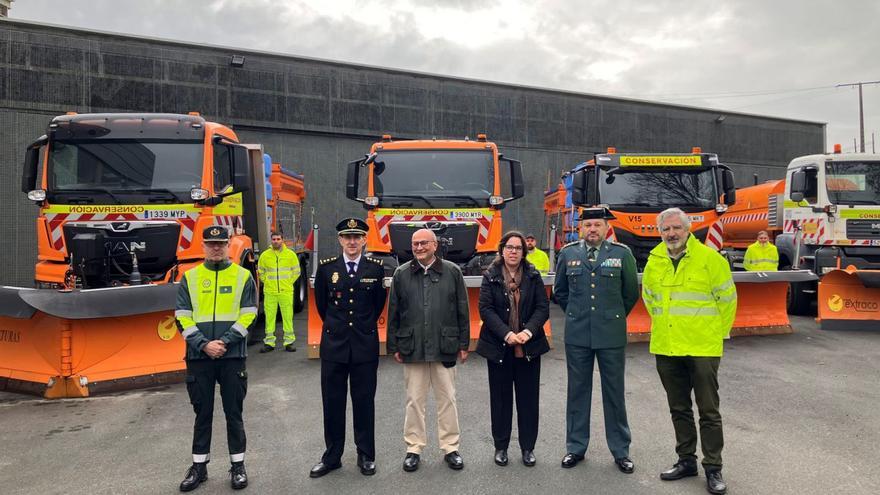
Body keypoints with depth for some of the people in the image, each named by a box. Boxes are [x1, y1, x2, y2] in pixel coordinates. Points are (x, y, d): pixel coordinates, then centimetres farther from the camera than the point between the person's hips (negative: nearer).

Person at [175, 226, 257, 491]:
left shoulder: (243, 276, 3)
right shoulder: (189, 278, 6)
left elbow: (248, 315, -2)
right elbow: (182, 318, 1)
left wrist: (224, 342, -13)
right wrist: (204, 344, -11)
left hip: (232, 356, -1)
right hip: (199, 357, 1)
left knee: (233, 412, 7)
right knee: (202, 413, 11)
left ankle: (238, 465, 19)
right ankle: (199, 466, 25)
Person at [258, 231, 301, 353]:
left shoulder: (290, 254, 4)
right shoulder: (264, 255, 5)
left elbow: (296, 272, 11)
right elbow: (261, 272, 15)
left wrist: (288, 283, 6)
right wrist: (267, 283, 8)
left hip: (286, 292, -1)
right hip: (269, 292, 1)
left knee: (287, 317, 0)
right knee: (269, 317, 3)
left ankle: (289, 341, 8)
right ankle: (269, 342, 12)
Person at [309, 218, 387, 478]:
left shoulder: (376, 268, -2)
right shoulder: (326, 267, -1)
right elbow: (321, 303, 11)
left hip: (366, 345, 0)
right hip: (333, 344, 1)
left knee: (364, 402, 8)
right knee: (332, 403, 8)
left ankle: (366, 455, 22)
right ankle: (332, 456, 22)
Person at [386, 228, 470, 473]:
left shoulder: (452, 272, 2)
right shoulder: (401, 274, 4)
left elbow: (462, 311, 4)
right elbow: (393, 313, 6)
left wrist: (463, 343, 2)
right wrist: (393, 346, 3)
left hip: (445, 347, 0)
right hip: (412, 347, 1)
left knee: (447, 399, 8)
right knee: (414, 400, 9)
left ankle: (450, 448, 23)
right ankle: (414, 448, 23)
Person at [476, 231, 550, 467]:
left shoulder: (533, 276, 3)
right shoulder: (491, 277, -1)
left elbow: (543, 307, -1)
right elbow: (485, 309, -8)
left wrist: (528, 331, -17)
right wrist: (506, 334, -19)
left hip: (529, 347, 1)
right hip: (498, 346, -1)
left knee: (528, 397, 9)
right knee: (500, 398, 9)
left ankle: (528, 447, 24)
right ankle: (501, 446, 24)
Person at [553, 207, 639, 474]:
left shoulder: (622, 253, -2)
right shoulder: (568, 253, 2)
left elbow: (631, 292, 8)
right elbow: (559, 290, 15)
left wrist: (615, 317, 12)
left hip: (612, 334, -1)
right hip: (577, 334, 1)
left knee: (614, 392, 8)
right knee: (577, 391, 10)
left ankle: (620, 451, 22)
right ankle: (576, 447, 24)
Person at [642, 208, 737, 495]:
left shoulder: (709, 258, -8)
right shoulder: (654, 261, 5)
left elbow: (727, 299, -1)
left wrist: (718, 332, 3)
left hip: (702, 347, -4)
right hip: (665, 348, 5)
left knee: (709, 411, 4)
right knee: (679, 409, 15)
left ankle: (713, 469, 16)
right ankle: (686, 461, 29)